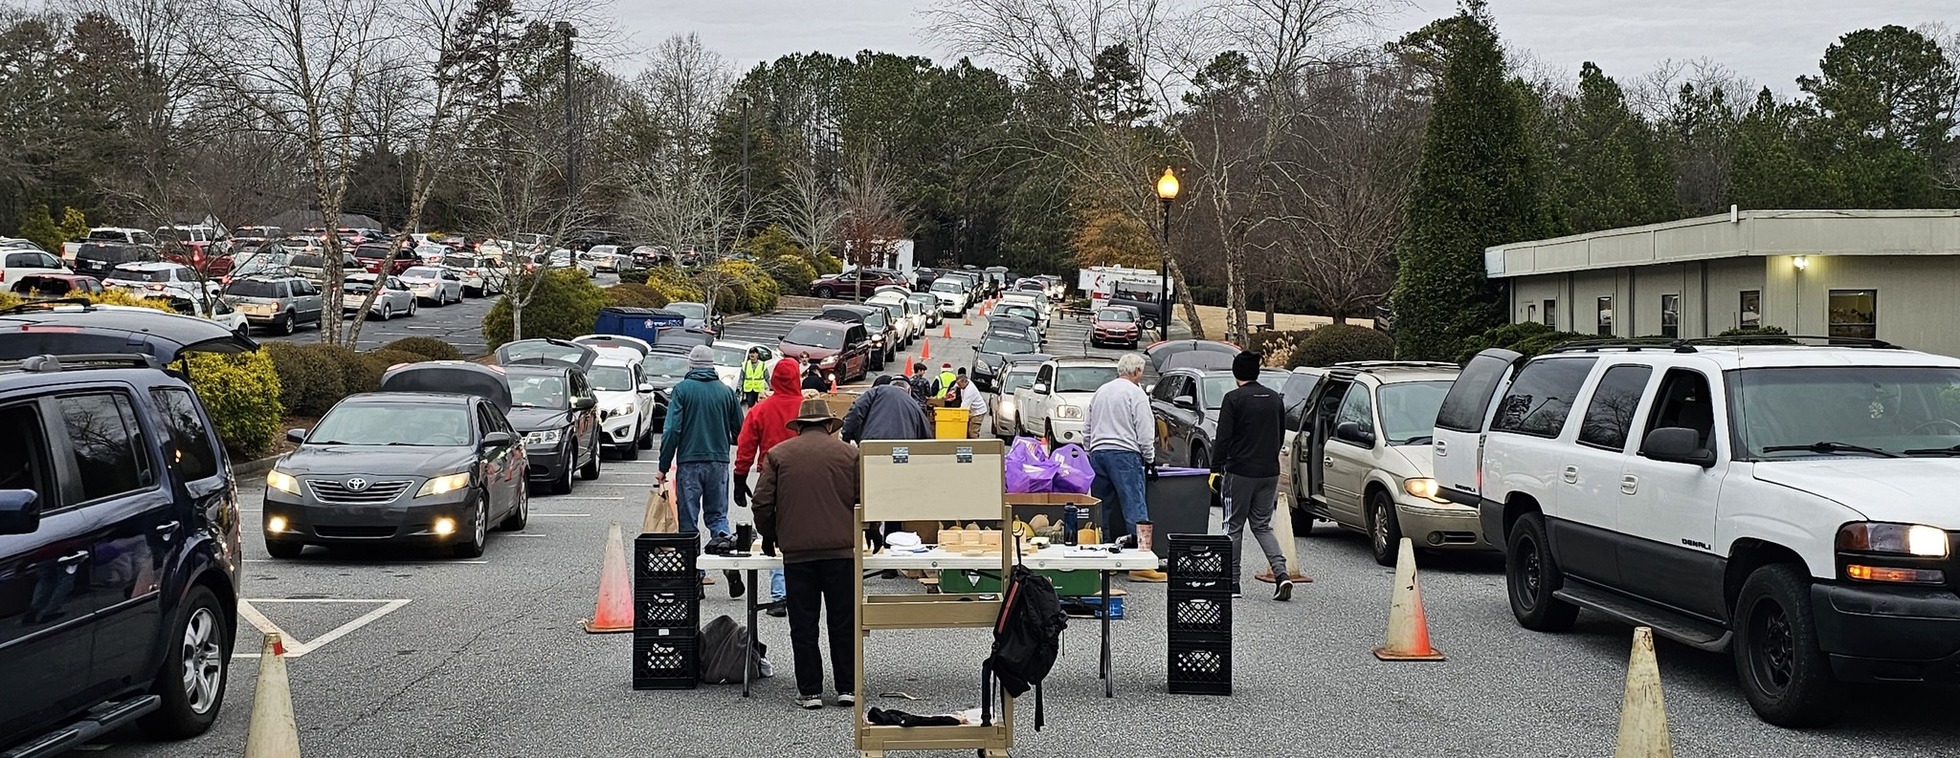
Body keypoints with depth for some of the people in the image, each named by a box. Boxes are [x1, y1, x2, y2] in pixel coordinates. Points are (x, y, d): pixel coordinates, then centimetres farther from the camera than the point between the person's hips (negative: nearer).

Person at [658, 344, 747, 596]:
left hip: (689, 462, -3)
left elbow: (671, 430, -9)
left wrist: (664, 466, -2)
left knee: (689, 521, 4)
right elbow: (740, 431, 10)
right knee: (717, 515, 12)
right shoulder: (726, 392, 5)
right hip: (719, 462, 3)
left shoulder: (682, 390, -4)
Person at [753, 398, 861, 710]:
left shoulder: (777, 454, 6)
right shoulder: (848, 453, 7)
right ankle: (847, 688, 11)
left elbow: (762, 503, 3)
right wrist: (856, 535, 25)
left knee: (803, 625, 6)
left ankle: (810, 691, 8)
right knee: (843, 622, 8)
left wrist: (769, 538, 18)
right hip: (841, 548, 0)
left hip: (796, 552, 0)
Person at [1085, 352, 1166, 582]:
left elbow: (1086, 429, 20)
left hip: (1097, 453, 7)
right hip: (1124, 453, -7)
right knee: (1135, 509, -8)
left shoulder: (1100, 392, 17)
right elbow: (1145, 433, -8)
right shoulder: (1136, 393, -4)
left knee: (1101, 510, 11)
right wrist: (1150, 459, 2)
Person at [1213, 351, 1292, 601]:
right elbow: (1281, 435, 16)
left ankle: (1232, 583, 8)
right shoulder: (1275, 398, 8)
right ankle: (1281, 573, -7)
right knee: (1262, 526, 13)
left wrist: (1216, 469, -5)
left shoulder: (1234, 399, -9)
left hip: (1240, 472, -5)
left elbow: (1223, 438, -12)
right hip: (1269, 473, 5)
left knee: (1234, 526, 6)